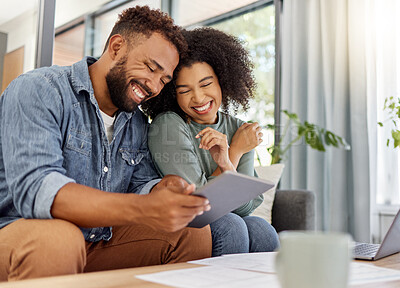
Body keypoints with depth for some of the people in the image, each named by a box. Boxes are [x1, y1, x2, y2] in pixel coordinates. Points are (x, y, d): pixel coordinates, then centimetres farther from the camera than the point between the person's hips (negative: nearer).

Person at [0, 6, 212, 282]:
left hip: (100, 242, 6)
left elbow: (141, 184, 8)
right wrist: (142, 210, -40)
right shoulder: (39, 91, -15)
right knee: (56, 238, -39)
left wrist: (166, 187, -18)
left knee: (196, 232, -5)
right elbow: (34, 189, -28)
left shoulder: (138, 124, 10)